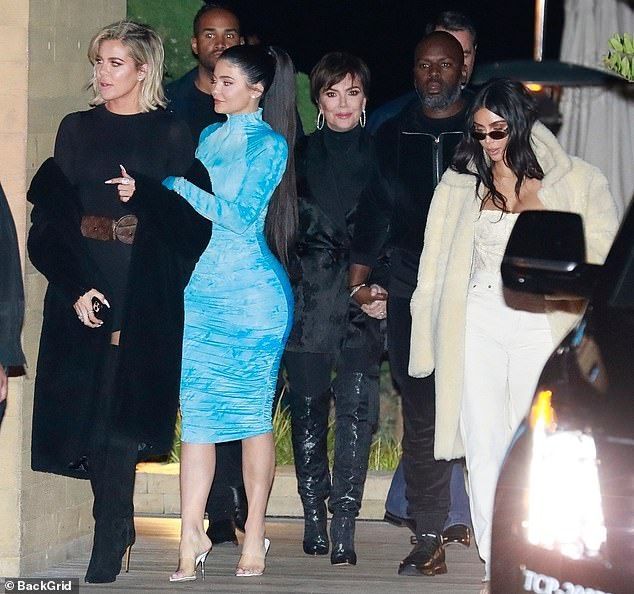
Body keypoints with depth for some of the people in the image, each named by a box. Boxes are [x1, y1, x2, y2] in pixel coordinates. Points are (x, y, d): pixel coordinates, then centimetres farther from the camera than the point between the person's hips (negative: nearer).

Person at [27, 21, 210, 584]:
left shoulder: (171, 136, 3)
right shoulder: (77, 130, 10)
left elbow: (190, 223, -1)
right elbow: (52, 216, 4)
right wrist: (74, 287, -9)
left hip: (144, 295, -3)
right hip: (79, 288, 3)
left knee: (120, 413, -9)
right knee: (83, 406, 0)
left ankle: (107, 554, -8)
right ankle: (118, 524, 17)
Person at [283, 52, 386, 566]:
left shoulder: (380, 156, 8)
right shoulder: (299, 156, 9)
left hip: (364, 297, -1)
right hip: (309, 298, 1)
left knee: (356, 408, -10)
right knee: (308, 406, 3)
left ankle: (344, 528, -12)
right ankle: (314, 518, 11)